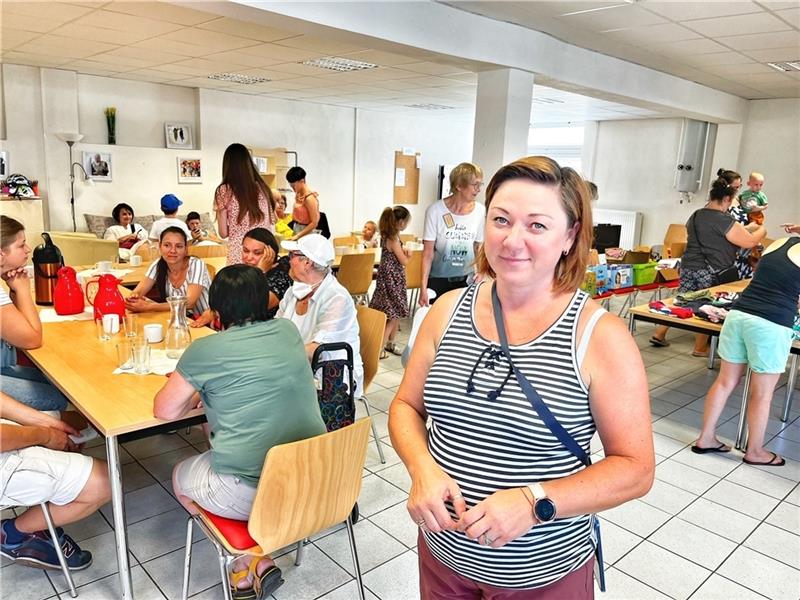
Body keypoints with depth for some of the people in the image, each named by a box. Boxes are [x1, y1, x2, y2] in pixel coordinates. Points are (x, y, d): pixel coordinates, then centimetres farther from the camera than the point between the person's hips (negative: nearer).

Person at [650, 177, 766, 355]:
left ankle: (659, 334, 17)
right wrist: (761, 231, 9)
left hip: (688, 266, 7)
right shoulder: (724, 221, -15)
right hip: (710, 272, -7)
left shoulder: (695, 216, 10)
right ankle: (700, 348, 14)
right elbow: (750, 242, -11)